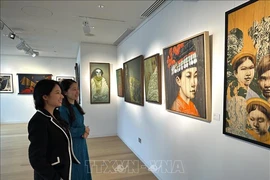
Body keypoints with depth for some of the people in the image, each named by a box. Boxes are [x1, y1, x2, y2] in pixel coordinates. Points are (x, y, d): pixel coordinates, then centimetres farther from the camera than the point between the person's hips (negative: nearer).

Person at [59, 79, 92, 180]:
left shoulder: (76, 106, 4)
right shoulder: (63, 109, -22)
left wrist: (84, 132, -10)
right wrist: (84, 130, -13)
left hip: (81, 144, 8)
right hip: (71, 145, -8)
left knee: (82, 169, 23)